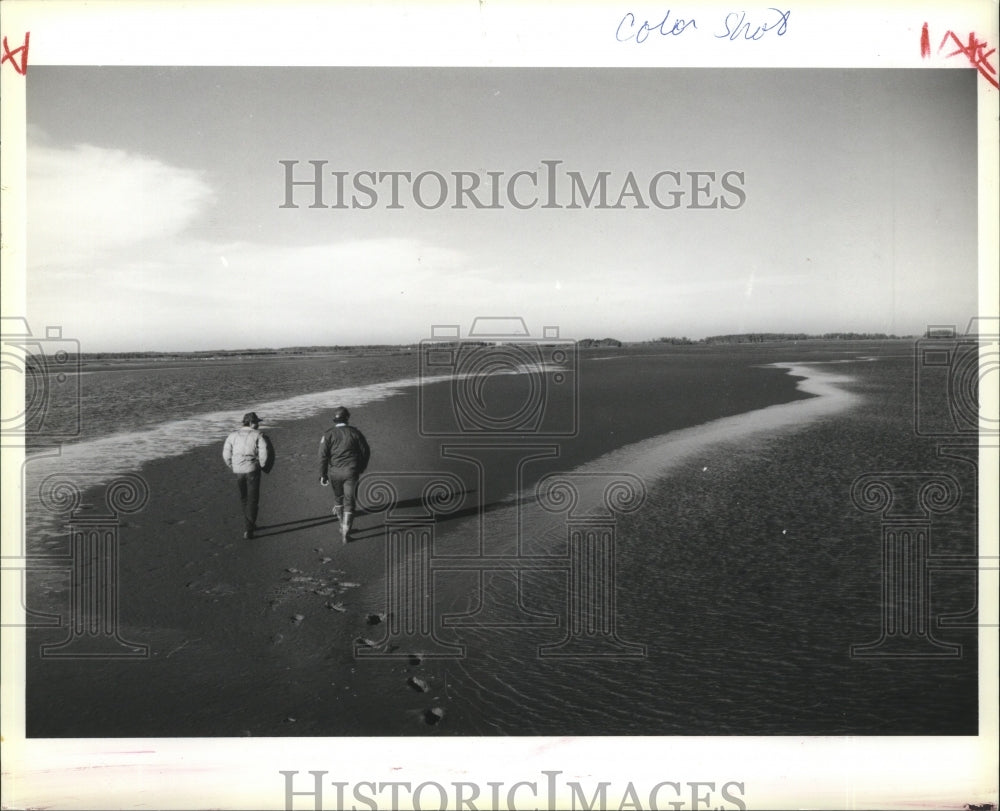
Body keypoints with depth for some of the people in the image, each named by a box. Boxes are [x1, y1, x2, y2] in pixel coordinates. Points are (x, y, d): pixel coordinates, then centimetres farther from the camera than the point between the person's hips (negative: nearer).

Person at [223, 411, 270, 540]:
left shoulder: (233, 435, 9)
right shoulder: (259, 435, -5)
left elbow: (226, 455, 7)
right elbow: (264, 453, -14)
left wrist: (234, 468, 17)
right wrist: (263, 466, 3)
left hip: (238, 471, 4)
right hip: (252, 470, -4)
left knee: (244, 499, 20)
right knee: (252, 500, 3)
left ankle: (250, 524, 29)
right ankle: (248, 529, -3)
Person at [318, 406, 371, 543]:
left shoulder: (328, 435, -3)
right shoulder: (355, 432, 0)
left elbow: (323, 455, -8)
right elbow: (366, 451, 4)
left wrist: (323, 475, -2)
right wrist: (361, 468, 19)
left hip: (334, 471, 1)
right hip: (351, 472, -1)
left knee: (338, 497, 23)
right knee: (349, 502, 6)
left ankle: (342, 525, 35)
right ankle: (345, 531, -3)